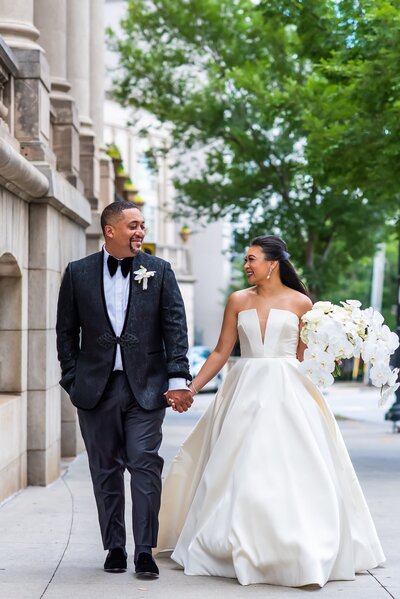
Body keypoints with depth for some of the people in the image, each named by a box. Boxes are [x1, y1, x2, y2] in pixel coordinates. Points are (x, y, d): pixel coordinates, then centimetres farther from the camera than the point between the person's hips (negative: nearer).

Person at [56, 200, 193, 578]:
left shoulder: (159, 271, 3)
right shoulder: (78, 273, 4)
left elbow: (175, 327, 0)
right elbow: (66, 331, 8)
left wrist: (178, 380, -9)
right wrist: (72, 381, 2)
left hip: (146, 386, -1)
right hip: (96, 388, 1)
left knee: (145, 465, -5)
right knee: (106, 470, 8)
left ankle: (144, 550, 0)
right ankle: (114, 547, 18)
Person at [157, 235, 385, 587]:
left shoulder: (300, 303, 2)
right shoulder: (238, 301, 7)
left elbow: (306, 358, 6)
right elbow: (221, 352, 8)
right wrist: (191, 388, 3)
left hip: (287, 393, -2)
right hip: (245, 390, 3)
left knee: (290, 472, -5)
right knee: (239, 472, 3)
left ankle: (298, 552, 4)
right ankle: (243, 549, 14)